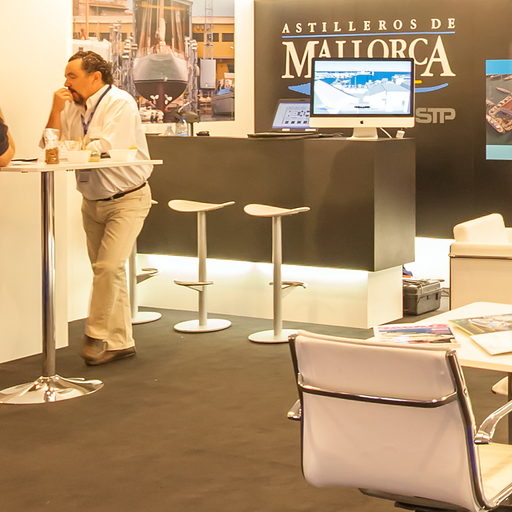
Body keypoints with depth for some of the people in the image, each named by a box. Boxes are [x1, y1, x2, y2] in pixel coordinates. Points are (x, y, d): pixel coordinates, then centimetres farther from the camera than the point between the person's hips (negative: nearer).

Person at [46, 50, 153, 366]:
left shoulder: (119, 103, -15)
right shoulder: (72, 106, 5)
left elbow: (105, 148, -26)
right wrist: (56, 111, -12)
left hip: (127, 200, -7)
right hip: (92, 202, 7)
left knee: (109, 267, -17)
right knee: (107, 272, 9)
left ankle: (97, 335, -4)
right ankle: (121, 342, 17)